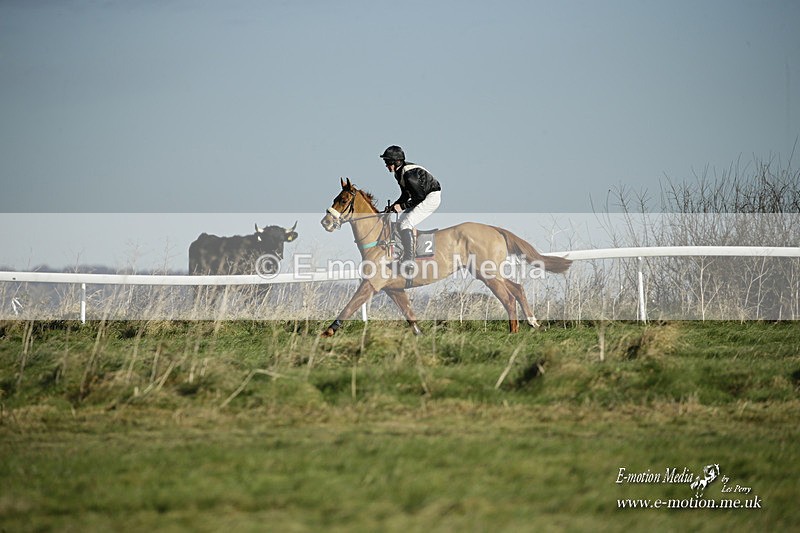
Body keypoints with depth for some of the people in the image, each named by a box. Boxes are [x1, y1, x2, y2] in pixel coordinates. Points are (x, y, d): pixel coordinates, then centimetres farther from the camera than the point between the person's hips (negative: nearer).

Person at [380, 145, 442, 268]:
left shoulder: (409, 175, -27)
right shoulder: (399, 172, 5)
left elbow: (419, 197, -24)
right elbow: (406, 195, 14)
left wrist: (402, 206, -21)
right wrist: (393, 206, 2)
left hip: (431, 198, -11)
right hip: (422, 196, 11)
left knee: (406, 224, -18)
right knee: (403, 220, 18)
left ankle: (408, 259, -20)